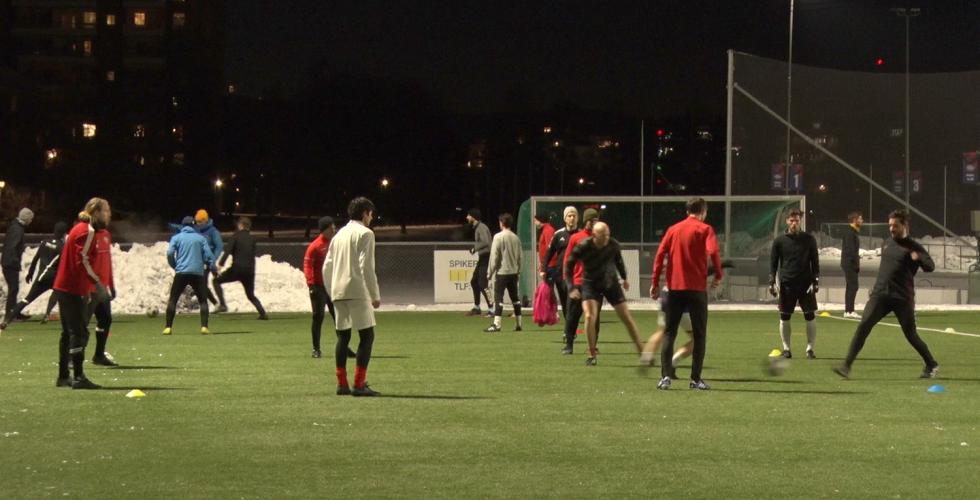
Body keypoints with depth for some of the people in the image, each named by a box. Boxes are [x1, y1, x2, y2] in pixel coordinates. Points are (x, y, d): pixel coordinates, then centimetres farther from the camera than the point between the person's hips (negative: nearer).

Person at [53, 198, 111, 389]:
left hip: (64, 286, 10)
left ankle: (63, 376, 20)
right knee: (79, 332, -11)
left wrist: (92, 284, 20)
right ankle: (79, 377, -14)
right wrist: (97, 282, -22)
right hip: (73, 289, -10)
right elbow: (83, 260, -22)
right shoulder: (88, 231, -13)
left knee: (69, 331, 15)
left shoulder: (79, 228, 18)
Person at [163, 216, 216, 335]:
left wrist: (174, 266, 12)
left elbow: (170, 253, -3)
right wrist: (213, 268, 12)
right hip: (198, 273, 1)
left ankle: (168, 327, -1)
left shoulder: (176, 237, 9)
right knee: (203, 300, 9)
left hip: (181, 273, 0)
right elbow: (208, 255, 2)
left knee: (172, 300, 8)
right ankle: (204, 327, -6)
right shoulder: (200, 238, 11)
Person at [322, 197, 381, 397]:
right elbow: (366, 267, -13)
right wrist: (375, 295, -9)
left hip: (338, 291, 7)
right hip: (357, 292, -7)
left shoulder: (339, 234, 18)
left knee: (343, 336, 11)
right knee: (367, 336, -4)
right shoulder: (365, 233, -4)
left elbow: (327, 266, 16)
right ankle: (359, 384, -11)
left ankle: (342, 384, 10)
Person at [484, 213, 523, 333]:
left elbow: (494, 256, -11)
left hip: (502, 271, -6)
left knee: (498, 298, -7)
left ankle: (496, 324, -14)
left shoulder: (498, 237, -9)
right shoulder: (516, 238, 7)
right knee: (515, 298, 13)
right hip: (513, 272, 6)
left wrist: (490, 272, -5)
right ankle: (519, 324, 15)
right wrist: (518, 272, 18)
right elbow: (520, 257, 10)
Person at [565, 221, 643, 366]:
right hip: (590, 284, -2)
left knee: (627, 318, 1)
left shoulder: (613, 245, -14)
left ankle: (641, 351, 12)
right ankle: (592, 355, -3)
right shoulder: (582, 248, -20)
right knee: (590, 317, -19)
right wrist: (572, 288, -12)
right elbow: (569, 266, -7)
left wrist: (624, 278, 20)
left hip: (610, 283, 2)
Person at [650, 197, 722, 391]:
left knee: (669, 333, 9)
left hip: (674, 288, 3)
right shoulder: (705, 229, 0)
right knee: (699, 335, 6)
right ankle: (696, 379, 2)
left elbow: (660, 255, 3)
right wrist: (718, 275, -5)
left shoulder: (673, 229, 10)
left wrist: (655, 283, 5)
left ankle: (665, 376, -2)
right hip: (696, 288, -3)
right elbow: (713, 251, -17)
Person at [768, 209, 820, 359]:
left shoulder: (809, 239, 3)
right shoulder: (779, 241, 2)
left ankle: (810, 348, 6)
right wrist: (772, 282, -4)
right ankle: (786, 349, 13)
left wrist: (816, 281, -4)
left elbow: (815, 261, 4)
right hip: (786, 284, 0)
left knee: (810, 316, -3)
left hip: (806, 284, 0)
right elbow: (773, 262, 5)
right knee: (784, 317, 2)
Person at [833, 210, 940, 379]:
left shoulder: (913, 247, -3)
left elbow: (930, 267, -16)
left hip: (903, 298, -4)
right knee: (863, 326, -14)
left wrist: (919, 258, -36)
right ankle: (847, 366, -18)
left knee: (911, 335, 4)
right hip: (880, 295, 4)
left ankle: (932, 366, 27)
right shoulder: (887, 243, 14)